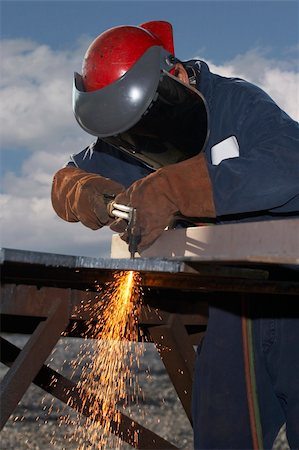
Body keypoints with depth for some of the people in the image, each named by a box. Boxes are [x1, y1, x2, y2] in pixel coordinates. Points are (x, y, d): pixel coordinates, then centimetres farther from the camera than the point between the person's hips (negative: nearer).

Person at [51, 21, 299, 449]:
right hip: (233, 303, 6)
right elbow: (67, 177, 11)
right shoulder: (132, 139, 4)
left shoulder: (239, 102, -14)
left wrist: (174, 190, -34)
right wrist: (86, 194, -15)